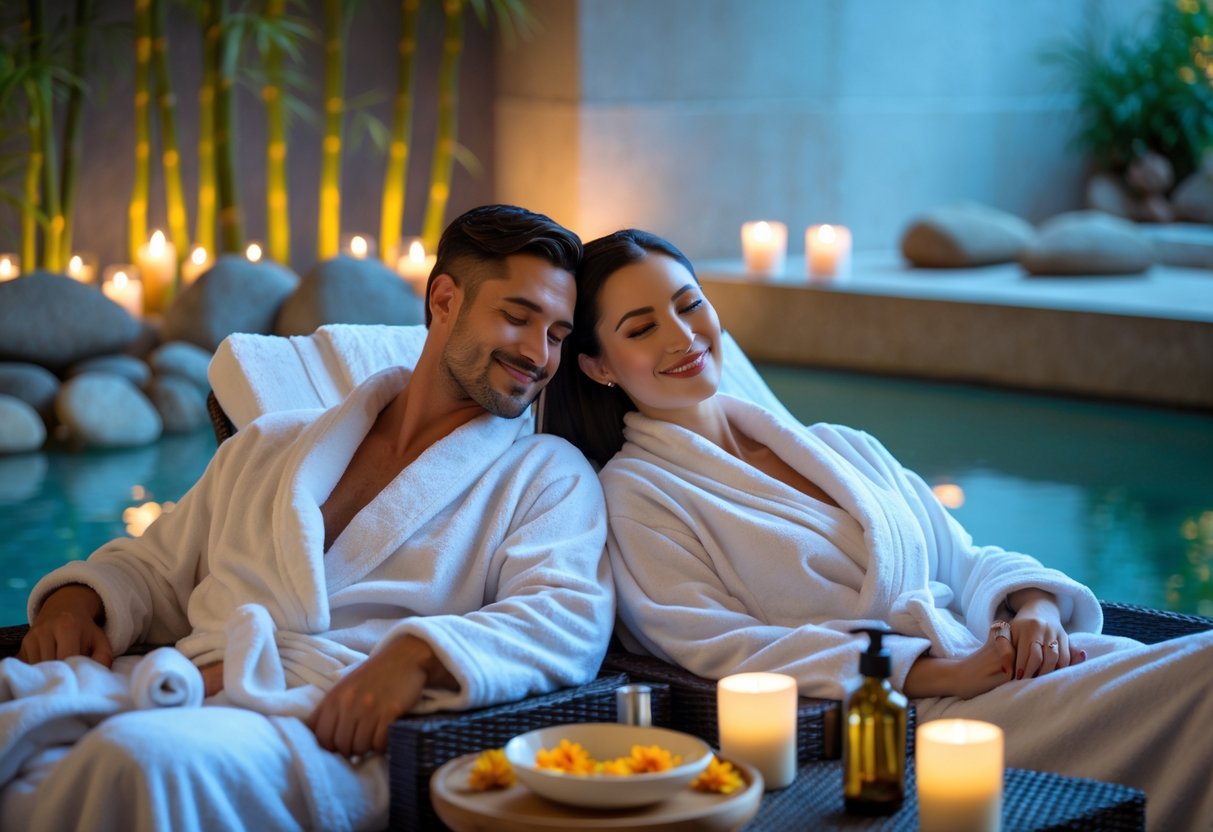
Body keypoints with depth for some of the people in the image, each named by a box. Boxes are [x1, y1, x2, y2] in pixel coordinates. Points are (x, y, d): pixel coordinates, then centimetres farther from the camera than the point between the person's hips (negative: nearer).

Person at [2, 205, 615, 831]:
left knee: (144, 753, -35)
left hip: (335, 738, -3)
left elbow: (569, 621, -5)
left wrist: (417, 653, -23)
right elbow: (154, 568, 31)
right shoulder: (270, 445, 27)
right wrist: (78, 600, 7)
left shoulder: (549, 475, 13)